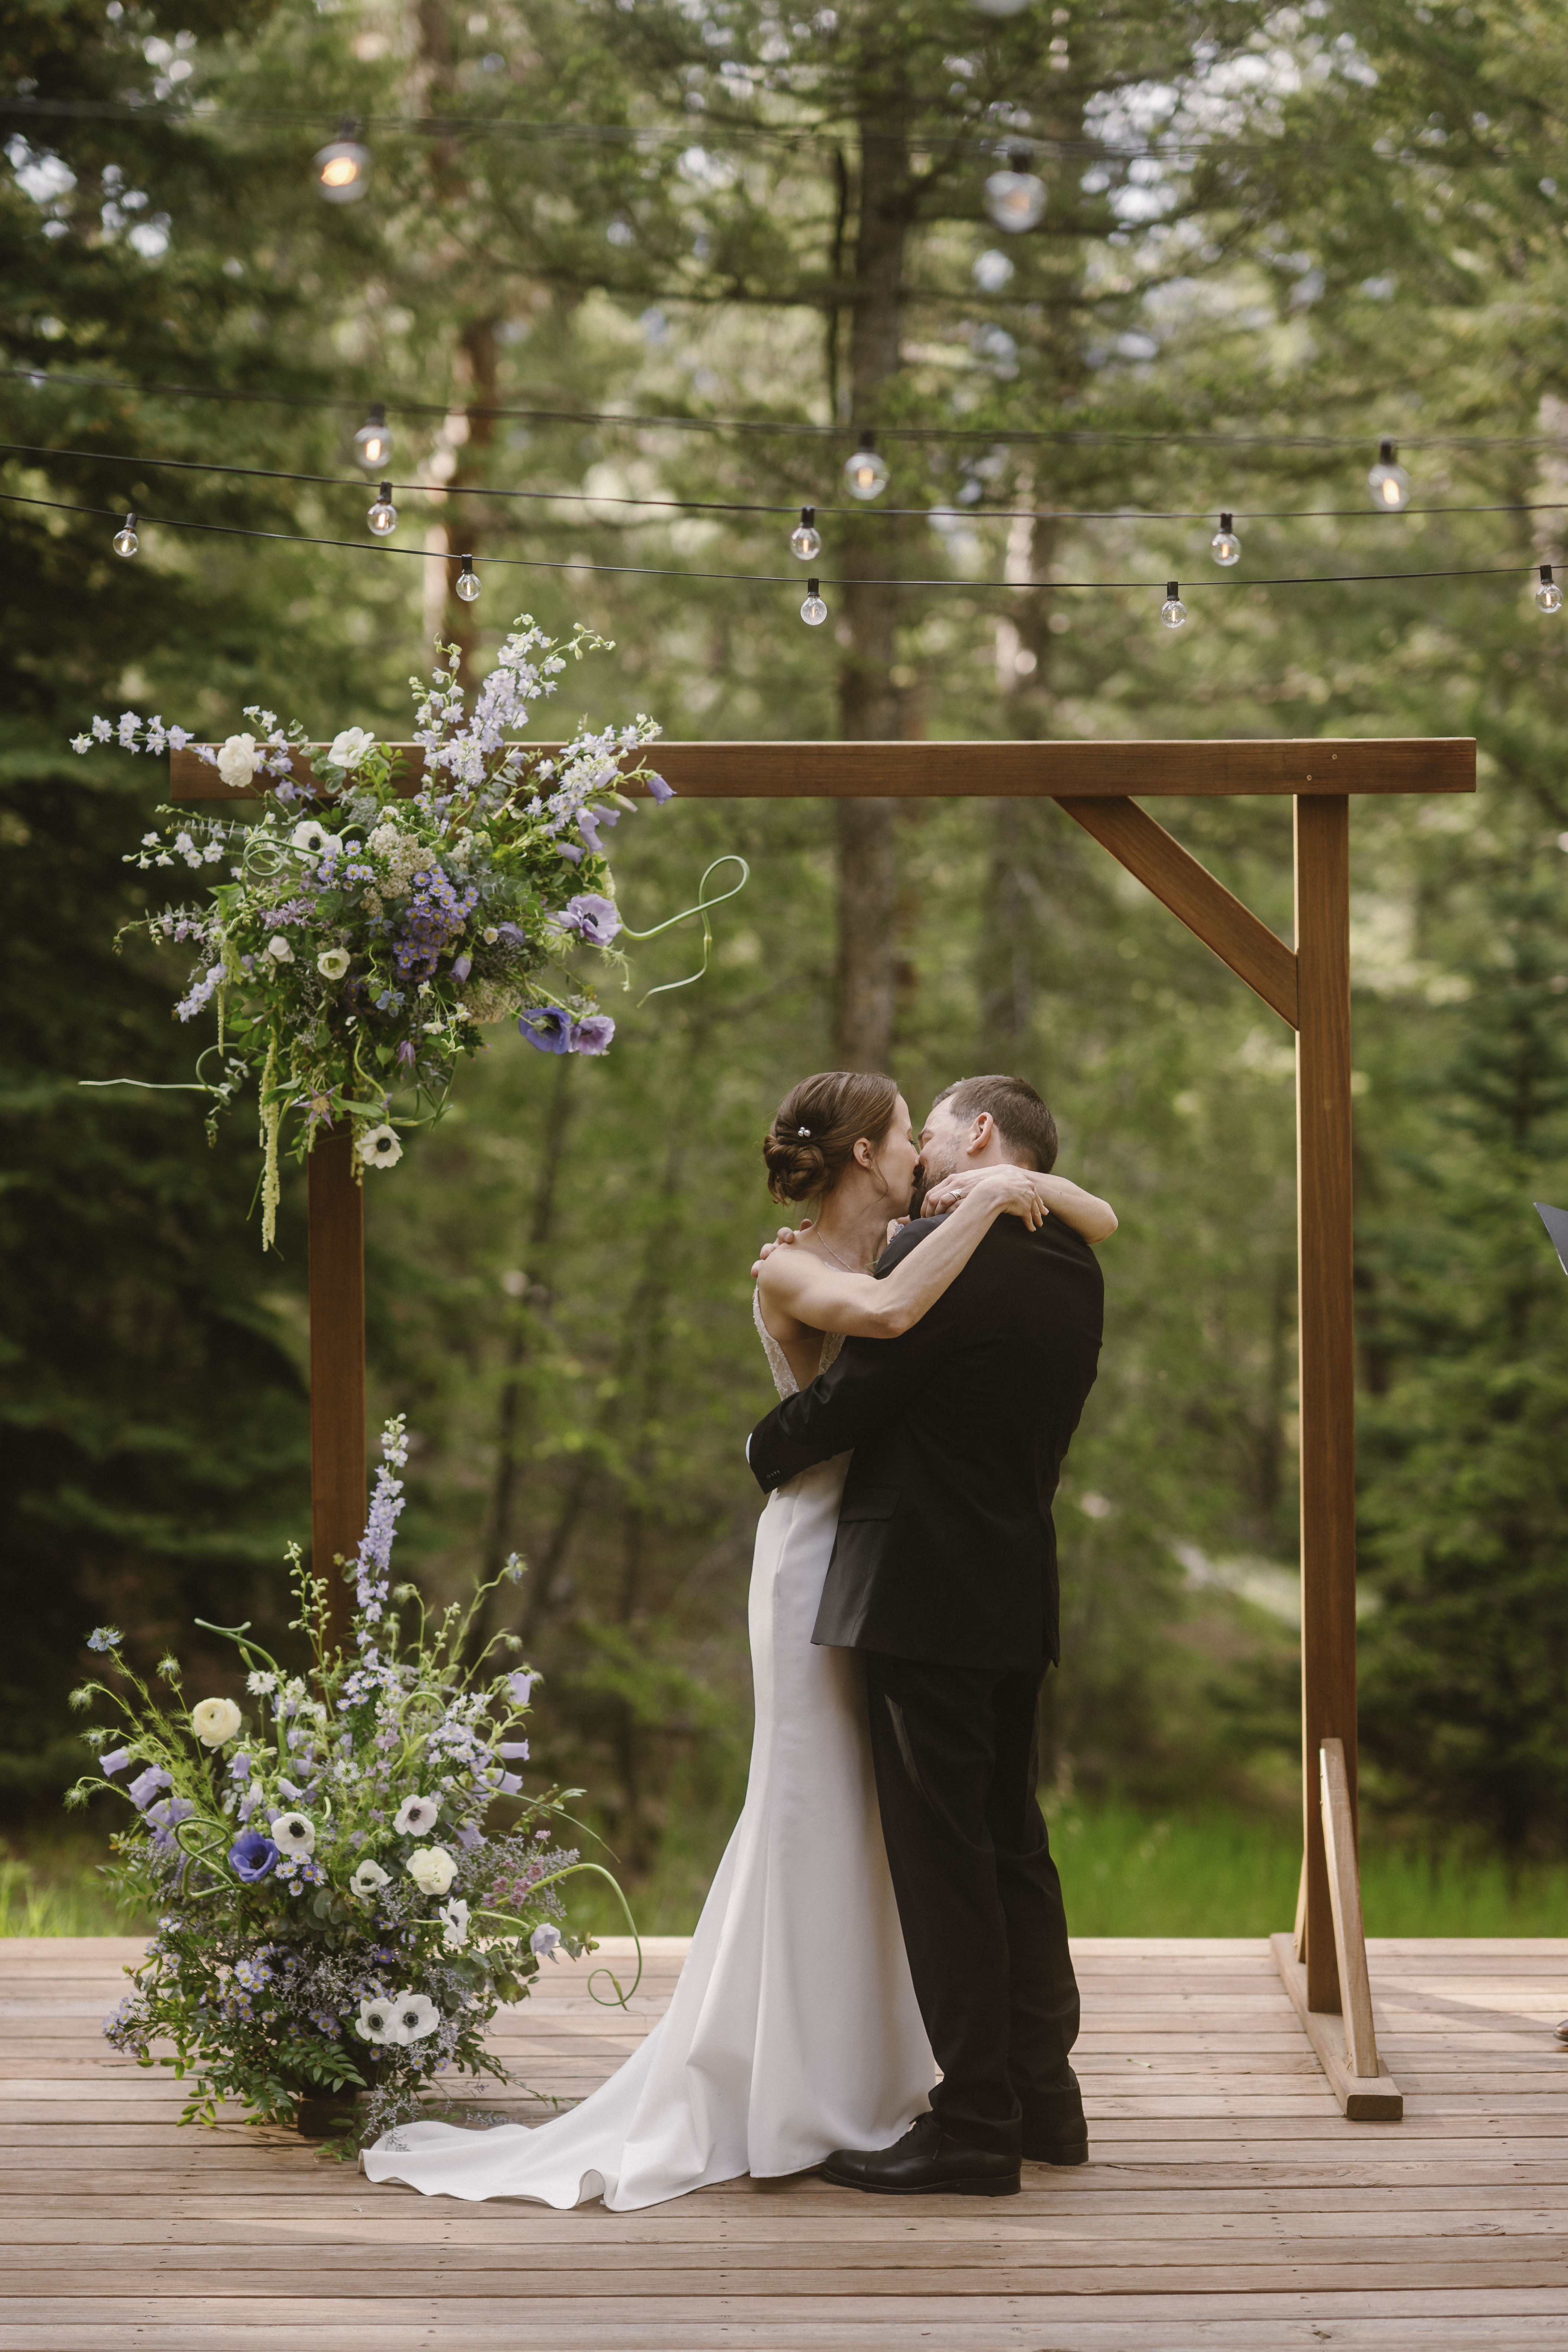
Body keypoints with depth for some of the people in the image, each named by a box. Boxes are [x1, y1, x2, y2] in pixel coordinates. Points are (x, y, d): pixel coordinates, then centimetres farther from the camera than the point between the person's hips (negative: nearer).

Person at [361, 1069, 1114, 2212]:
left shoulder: (921, 1248, 8)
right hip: (825, 1551, -7)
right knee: (813, 1818, -2)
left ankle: (873, 2079, 23)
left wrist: (1028, 1183, -8)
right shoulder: (790, 1274, -11)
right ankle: (788, 2100, 6)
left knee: (893, 1825, 12)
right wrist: (984, 1198, -26)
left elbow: (1103, 1222, 12)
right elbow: (888, 1311, -35)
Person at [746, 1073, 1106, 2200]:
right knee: (1012, 1842, 16)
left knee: (942, 1856, -4)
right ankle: (1042, 2095, 24)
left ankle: (975, 2123, -1)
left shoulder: (950, 1253, -15)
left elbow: (847, 1400, -13)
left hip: (928, 1594, -9)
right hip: (1020, 1592, 9)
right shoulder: (1074, 1269, 12)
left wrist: (765, 1450, 6)